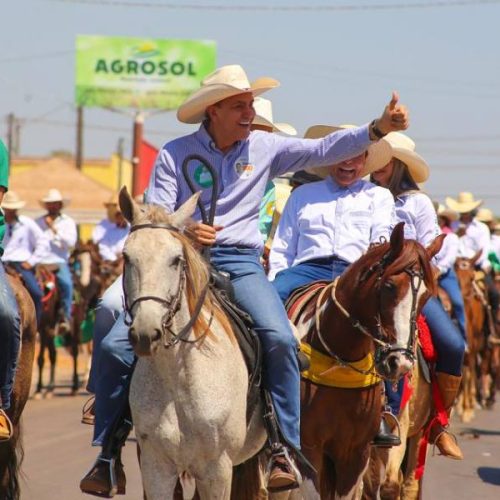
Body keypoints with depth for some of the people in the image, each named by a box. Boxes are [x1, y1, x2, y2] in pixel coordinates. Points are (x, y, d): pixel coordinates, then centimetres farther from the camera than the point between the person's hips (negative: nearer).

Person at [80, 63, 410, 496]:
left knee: (280, 338, -27)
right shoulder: (175, 154, 3)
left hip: (240, 264, 0)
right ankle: (107, 452, 2)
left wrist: (378, 128, -14)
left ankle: (284, 449, -17)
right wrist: (183, 232, -22)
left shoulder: (265, 148, 7)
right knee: (115, 346, -14)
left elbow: (324, 150, -1)